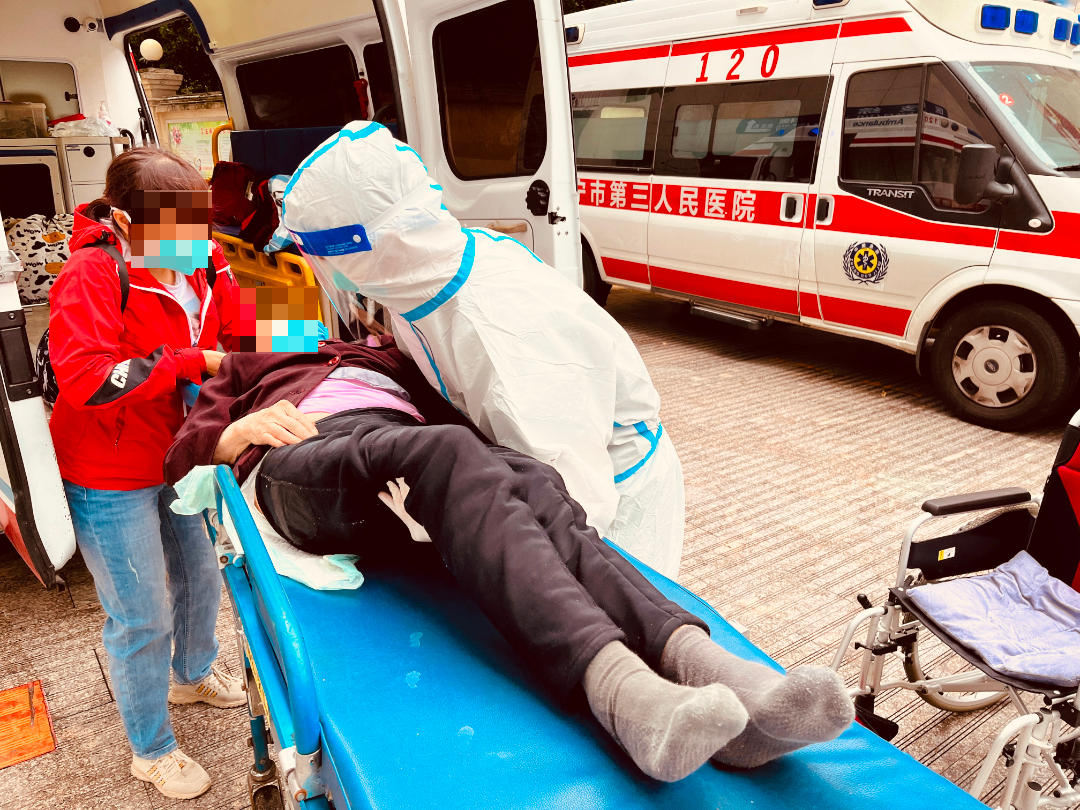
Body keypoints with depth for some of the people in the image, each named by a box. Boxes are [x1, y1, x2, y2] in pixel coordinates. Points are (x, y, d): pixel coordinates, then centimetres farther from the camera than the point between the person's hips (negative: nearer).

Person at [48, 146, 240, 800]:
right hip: (111, 481, -7)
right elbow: (85, 379, -32)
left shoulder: (198, 270, -1)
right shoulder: (91, 275, -23)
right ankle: (152, 750, 30)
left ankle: (193, 673, 55)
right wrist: (192, 365, -29)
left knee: (200, 576, 24)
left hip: (178, 460, 7)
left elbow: (226, 341, 11)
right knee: (142, 617, 6)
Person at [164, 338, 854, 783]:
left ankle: (698, 661, -52)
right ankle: (620, 683, -58)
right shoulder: (248, 364, 39)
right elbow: (185, 452, 23)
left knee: (533, 484, -30)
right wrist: (240, 431, 2)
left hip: (409, 446, 3)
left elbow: (452, 409, 25)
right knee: (449, 452, -36)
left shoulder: (389, 355, 42)